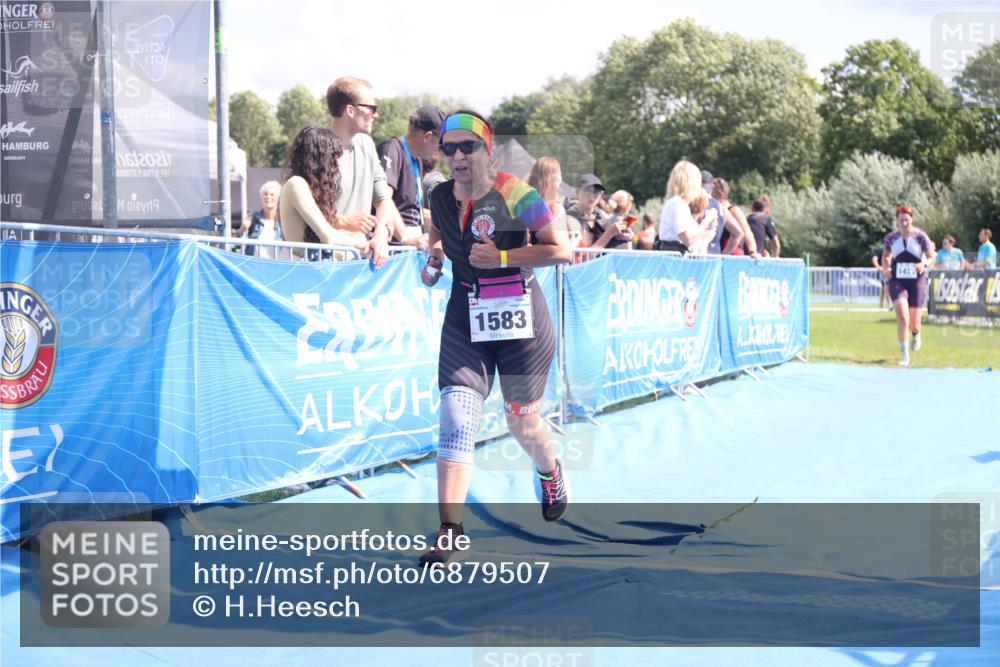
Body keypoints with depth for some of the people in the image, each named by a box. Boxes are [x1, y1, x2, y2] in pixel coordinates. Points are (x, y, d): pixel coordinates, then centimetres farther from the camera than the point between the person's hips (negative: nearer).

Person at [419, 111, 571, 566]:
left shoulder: (514, 194, -14)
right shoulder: (440, 197, 2)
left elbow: (561, 250, -14)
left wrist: (502, 257, -23)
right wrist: (434, 257, 5)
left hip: (520, 322, -3)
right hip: (464, 320, 3)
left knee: (523, 423, 12)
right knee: (455, 418, -14)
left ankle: (551, 474, 49)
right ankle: (449, 532, -16)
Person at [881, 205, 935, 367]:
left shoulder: (921, 237, -9)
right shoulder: (891, 238, -2)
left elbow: (931, 257, -1)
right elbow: (886, 255, 15)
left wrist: (924, 264, -22)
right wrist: (885, 268, -4)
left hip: (917, 282, 0)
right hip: (897, 282, 0)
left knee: (914, 324, 7)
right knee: (902, 318, -19)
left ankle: (916, 334, 46)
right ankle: (905, 354, -8)